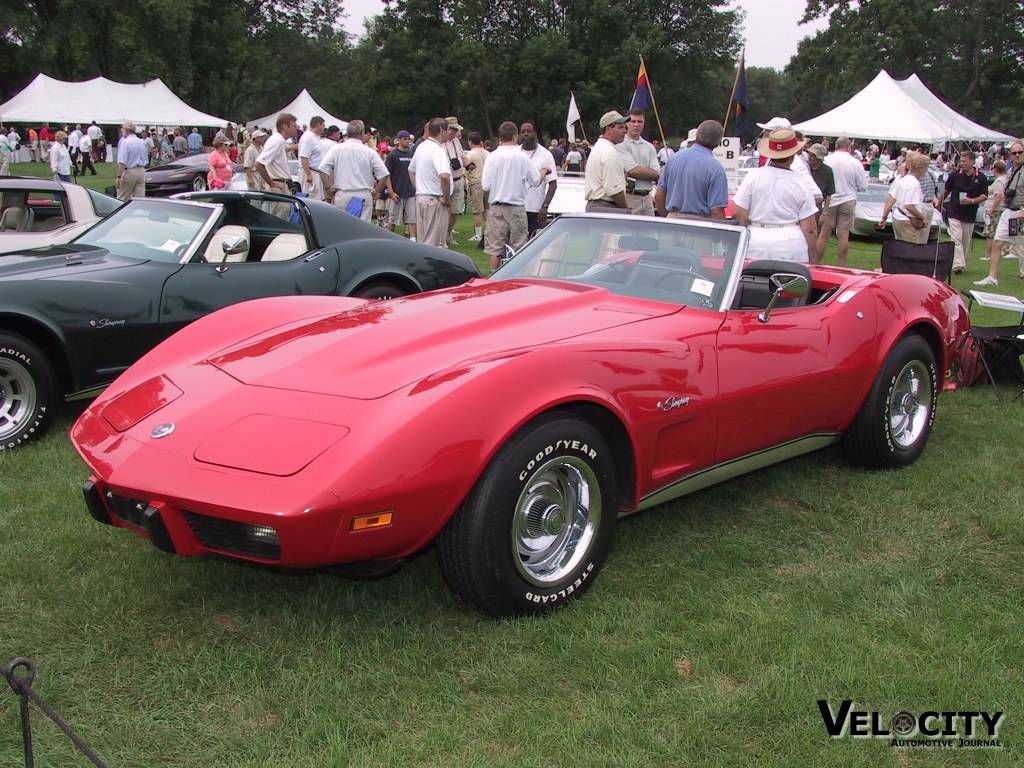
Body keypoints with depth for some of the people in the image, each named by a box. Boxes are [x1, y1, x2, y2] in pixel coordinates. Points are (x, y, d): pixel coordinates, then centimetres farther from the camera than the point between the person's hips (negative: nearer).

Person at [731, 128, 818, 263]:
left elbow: (737, 213, -2)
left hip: (757, 247, 1)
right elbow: (809, 229, -2)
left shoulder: (753, 176, -2)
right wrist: (810, 259, 10)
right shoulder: (801, 185, -2)